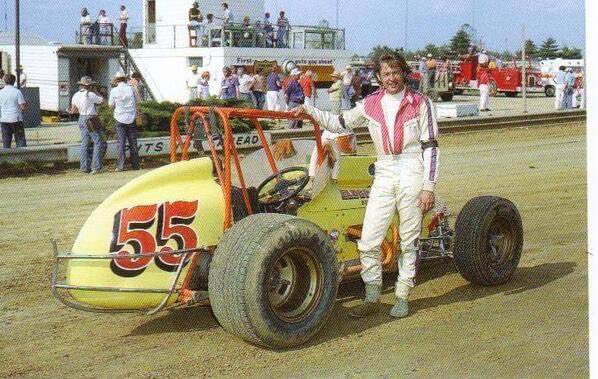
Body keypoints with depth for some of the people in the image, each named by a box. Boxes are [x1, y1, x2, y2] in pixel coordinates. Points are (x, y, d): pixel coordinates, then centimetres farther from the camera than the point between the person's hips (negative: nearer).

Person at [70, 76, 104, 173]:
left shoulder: (75, 96, 7)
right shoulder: (90, 95, -16)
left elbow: (73, 111, 13)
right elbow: (102, 100, -3)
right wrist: (95, 91, 4)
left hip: (81, 119, 8)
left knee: (84, 144, 11)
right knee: (98, 143, -4)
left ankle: (85, 167, 12)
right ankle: (95, 167, -9)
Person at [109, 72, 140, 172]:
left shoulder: (114, 91, -5)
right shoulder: (131, 89, -2)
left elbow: (111, 105, 2)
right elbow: (137, 101, 8)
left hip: (120, 119, -1)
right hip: (131, 118, 1)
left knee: (121, 143, -1)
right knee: (133, 142, 8)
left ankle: (120, 166, -5)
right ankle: (135, 164, 11)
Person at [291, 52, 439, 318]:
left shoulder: (420, 103, -1)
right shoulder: (371, 104, 8)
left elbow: (430, 146, -2)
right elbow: (340, 124, 22)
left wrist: (429, 186, -7)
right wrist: (309, 111, 11)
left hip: (412, 174, -3)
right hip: (384, 174, 3)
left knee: (409, 242, 6)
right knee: (368, 241, -4)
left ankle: (402, 298, 19)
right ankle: (372, 298, 10)